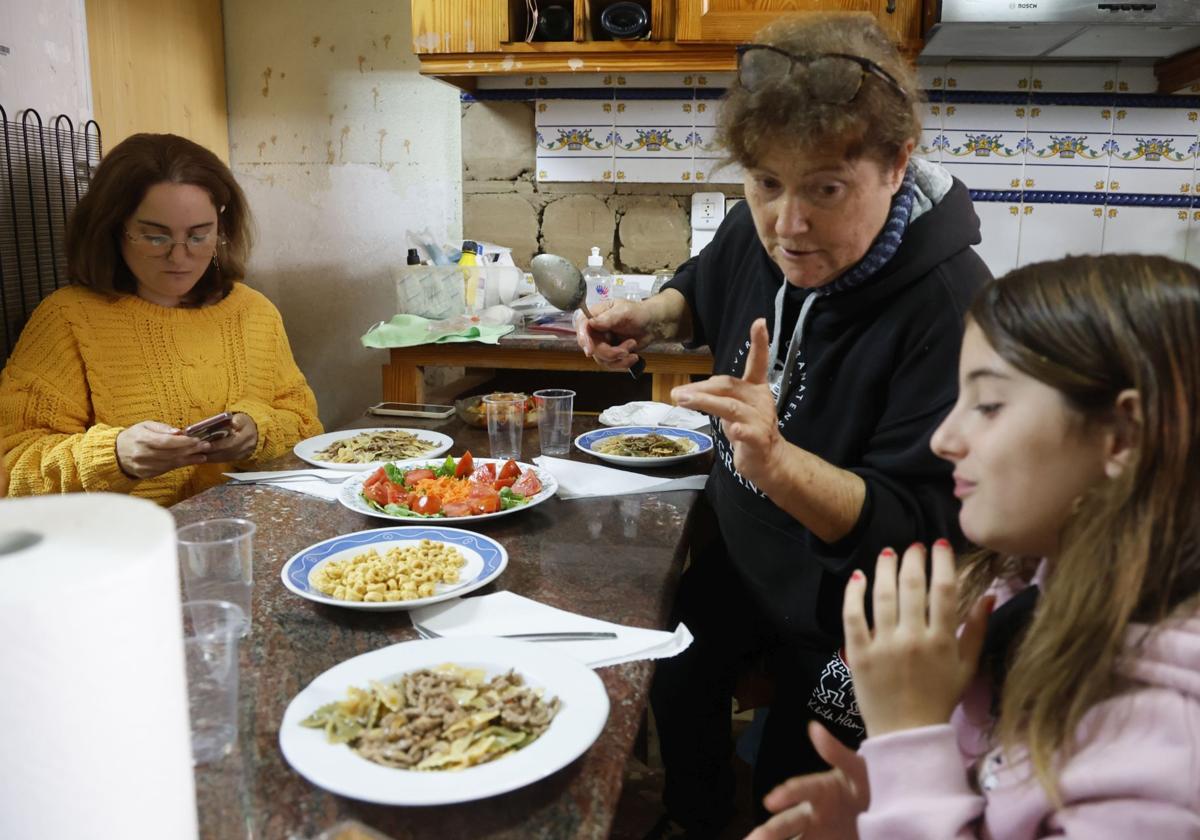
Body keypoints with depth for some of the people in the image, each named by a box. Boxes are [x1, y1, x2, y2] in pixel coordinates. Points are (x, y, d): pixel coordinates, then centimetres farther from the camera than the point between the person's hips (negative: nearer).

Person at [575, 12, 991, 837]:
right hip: (742, 550, 7)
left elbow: (917, 527, -34)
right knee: (676, 691, 24)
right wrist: (652, 316, -10)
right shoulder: (759, 232, -14)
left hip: (846, 610, -6)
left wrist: (777, 463, -50)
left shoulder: (950, 306, -34)